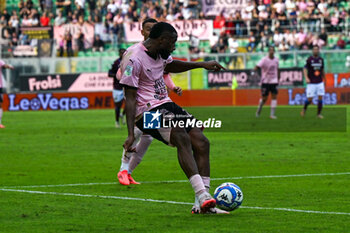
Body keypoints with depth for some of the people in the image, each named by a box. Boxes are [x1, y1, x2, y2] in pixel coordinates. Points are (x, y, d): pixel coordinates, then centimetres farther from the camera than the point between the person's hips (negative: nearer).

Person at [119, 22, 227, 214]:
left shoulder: (160, 53, 11)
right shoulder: (134, 58, -16)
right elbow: (130, 97, -17)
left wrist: (202, 65, 34)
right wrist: (131, 134, -23)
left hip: (165, 105, 9)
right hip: (147, 111, -9)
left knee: (201, 142, -7)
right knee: (182, 137, -32)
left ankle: (201, 204, -8)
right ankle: (202, 196, -40)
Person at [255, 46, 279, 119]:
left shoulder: (276, 60, 4)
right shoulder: (264, 60, -11)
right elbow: (257, 67, -18)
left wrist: (278, 78, 23)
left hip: (274, 81, 3)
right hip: (265, 81, -3)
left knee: (274, 96, -8)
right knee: (264, 98, 1)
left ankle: (272, 114, -6)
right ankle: (259, 109, 31)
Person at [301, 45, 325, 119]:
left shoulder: (321, 60, 8)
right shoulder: (309, 59, -4)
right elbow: (305, 69, -6)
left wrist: (324, 79, 25)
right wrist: (306, 78, -22)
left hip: (320, 82, 4)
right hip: (311, 82, -4)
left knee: (320, 97, -5)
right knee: (310, 99, -4)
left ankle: (319, 114, 5)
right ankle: (304, 109, 25)